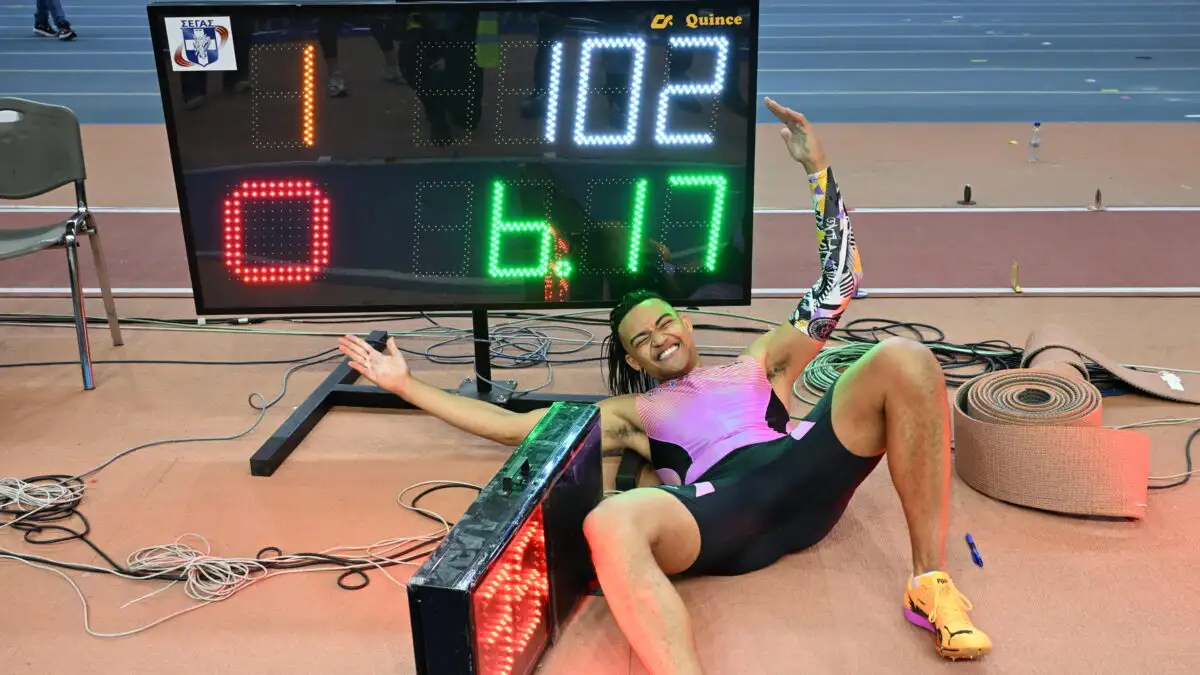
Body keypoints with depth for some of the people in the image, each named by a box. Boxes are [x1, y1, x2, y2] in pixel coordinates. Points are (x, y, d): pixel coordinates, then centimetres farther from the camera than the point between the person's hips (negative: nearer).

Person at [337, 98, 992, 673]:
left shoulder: (758, 361, 32)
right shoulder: (631, 410, 30)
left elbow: (838, 281, 25)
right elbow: (512, 425, 24)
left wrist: (817, 168, 18)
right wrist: (406, 384, 23)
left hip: (805, 473, 2)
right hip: (722, 507, -2)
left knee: (903, 359, -21)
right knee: (611, 524, -36)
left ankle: (930, 580, -18)